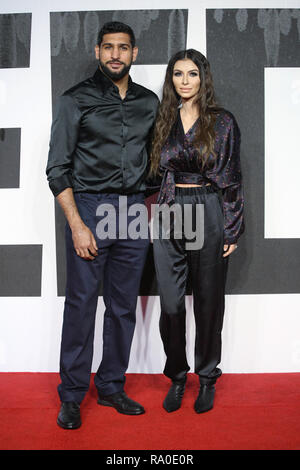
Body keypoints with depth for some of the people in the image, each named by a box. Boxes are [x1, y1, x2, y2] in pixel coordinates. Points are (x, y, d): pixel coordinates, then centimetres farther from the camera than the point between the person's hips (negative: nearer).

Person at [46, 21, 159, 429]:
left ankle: (112, 387, 23)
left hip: (134, 211, 4)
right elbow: (57, 168, -4)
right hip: (89, 207, -4)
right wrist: (77, 225, -11)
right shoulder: (76, 100, 1)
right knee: (81, 303, -2)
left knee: (124, 305, 8)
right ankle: (72, 396, 13)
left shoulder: (149, 102, 12)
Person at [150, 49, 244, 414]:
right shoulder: (163, 121, 10)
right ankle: (177, 377, 22)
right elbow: (155, 173, 13)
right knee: (170, 304, 2)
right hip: (168, 216, 2)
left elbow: (231, 178, 1)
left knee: (208, 302, 6)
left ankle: (207, 379, 25)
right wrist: (154, 216, 5)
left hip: (209, 216, -2)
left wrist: (233, 229, -3)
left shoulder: (223, 122, 2)